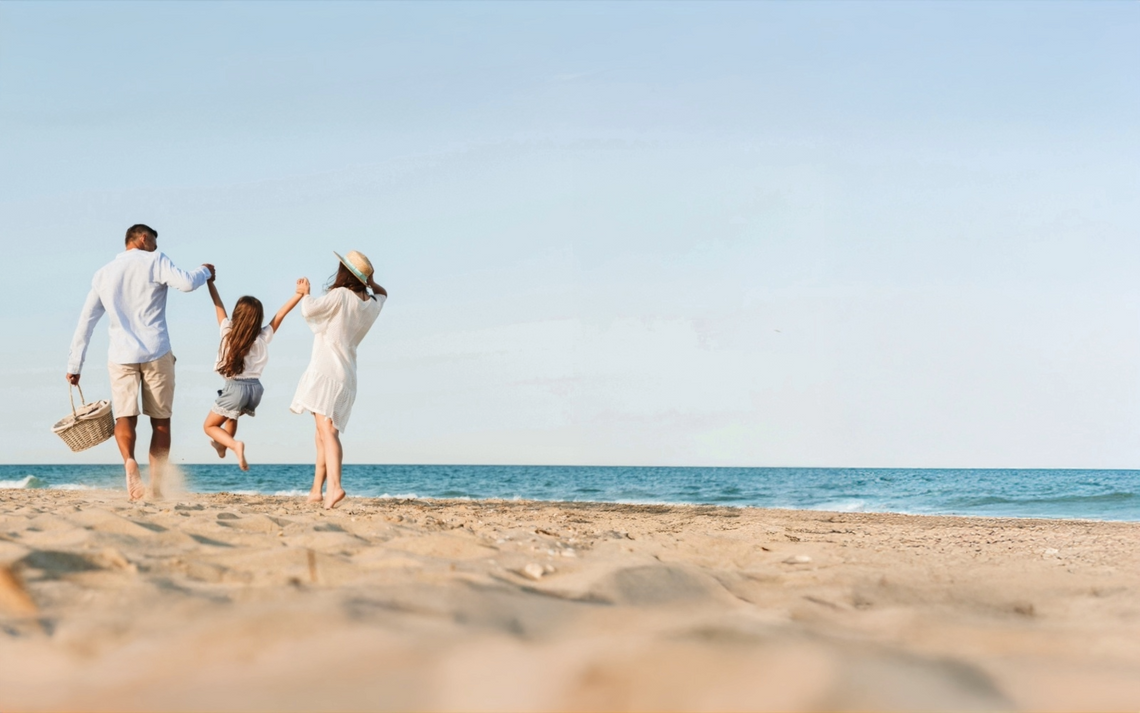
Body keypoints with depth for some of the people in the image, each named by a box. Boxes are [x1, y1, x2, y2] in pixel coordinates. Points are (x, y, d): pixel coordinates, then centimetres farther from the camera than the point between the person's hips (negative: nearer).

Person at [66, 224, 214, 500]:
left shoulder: (103, 273, 15)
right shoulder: (154, 261, 2)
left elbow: (85, 322, 13)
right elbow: (186, 283, -16)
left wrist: (74, 366, 15)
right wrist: (205, 271, 5)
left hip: (121, 356, 3)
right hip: (156, 353, -3)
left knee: (125, 418, 3)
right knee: (161, 421, 8)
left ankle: (129, 461, -28)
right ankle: (156, 486, 4)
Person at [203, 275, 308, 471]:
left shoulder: (228, 332, -9)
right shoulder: (263, 338, -5)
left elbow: (218, 305, 0)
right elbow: (280, 314, -3)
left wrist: (209, 281, 9)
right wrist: (300, 294, -6)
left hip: (235, 388, -4)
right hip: (255, 388, 5)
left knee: (209, 426, 9)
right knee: (232, 416, 35)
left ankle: (234, 445, -15)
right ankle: (221, 445, 51)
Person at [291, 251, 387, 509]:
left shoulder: (341, 295, -11)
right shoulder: (372, 304, 10)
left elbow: (308, 310, -21)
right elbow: (382, 293, 34)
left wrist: (305, 293, -1)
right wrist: (369, 280, 16)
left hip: (326, 370, -8)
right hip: (347, 376, 8)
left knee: (327, 430, -19)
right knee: (322, 434, 19)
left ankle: (334, 486, -35)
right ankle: (316, 489, 25)